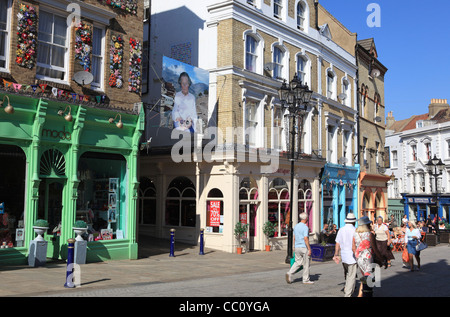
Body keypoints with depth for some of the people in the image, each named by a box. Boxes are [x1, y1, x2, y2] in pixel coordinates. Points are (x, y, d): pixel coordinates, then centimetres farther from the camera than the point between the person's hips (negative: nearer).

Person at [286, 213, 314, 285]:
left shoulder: (296, 226, 9)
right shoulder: (305, 227, -14)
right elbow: (306, 239, -21)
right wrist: (309, 249, -17)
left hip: (297, 247, 7)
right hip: (304, 247, -7)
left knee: (298, 262, 12)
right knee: (306, 264, 5)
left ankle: (290, 273, -7)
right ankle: (306, 279, 12)